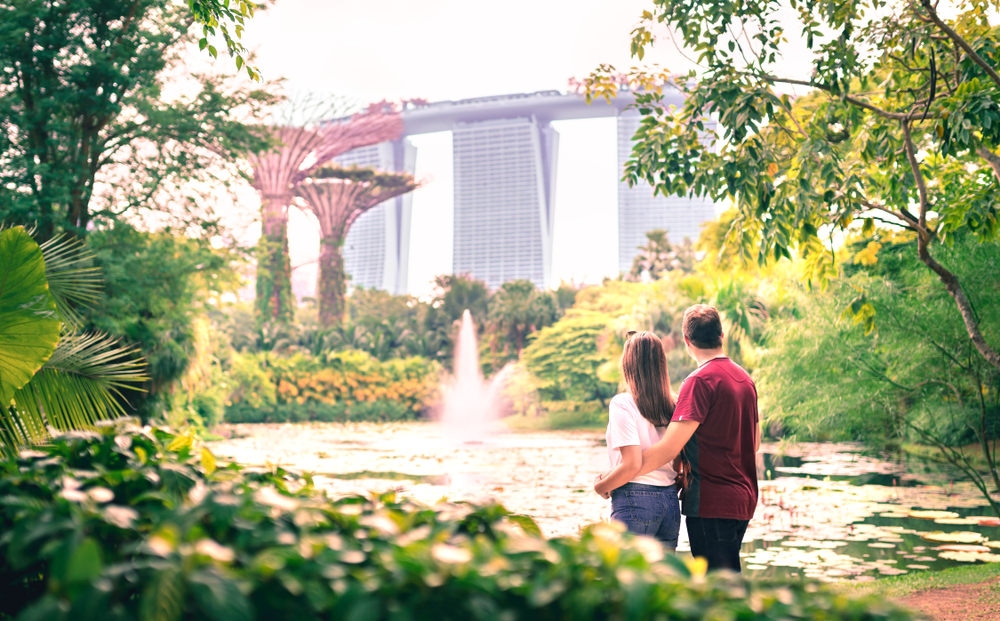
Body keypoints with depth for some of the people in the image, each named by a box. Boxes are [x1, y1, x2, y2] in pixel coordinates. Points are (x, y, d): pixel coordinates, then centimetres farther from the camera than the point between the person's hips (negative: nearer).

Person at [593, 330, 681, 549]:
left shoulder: (622, 403, -9)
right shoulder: (672, 405, 8)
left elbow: (632, 465, -16)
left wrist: (600, 487, -2)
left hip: (635, 500, -6)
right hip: (671, 501, 6)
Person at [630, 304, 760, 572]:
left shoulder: (700, 381, -16)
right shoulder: (745, 378, 11)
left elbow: (668, 449, -22)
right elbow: (754, 443, 20)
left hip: (711, 503, -9)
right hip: (743, 498, 9)